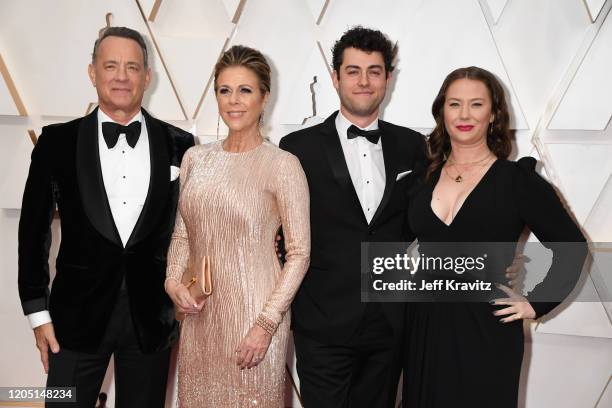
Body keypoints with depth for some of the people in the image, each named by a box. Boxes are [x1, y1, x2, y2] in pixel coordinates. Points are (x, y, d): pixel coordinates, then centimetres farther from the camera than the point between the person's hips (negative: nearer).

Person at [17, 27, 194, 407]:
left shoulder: (178, 144, 0)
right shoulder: (58, 141, -1)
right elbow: (34, 230, 3)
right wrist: (38, 311, 2)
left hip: (152, 315, 1)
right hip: (78, 315, 0)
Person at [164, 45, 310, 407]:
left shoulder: (282, 165, -10)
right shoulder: (195, 158, 5)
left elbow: (299, 253, -10)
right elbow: (182, 233, 13)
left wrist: (266, 324, -13)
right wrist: (173, 282, -3)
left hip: (255, 316, -4)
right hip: (199, 314, 5)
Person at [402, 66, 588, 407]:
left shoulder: (518, 180, -6)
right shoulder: (425, 177, 4)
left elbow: (571, 248, 0)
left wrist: (536, 304, -4)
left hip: (486, 332, -3)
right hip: (425, 328, 3)